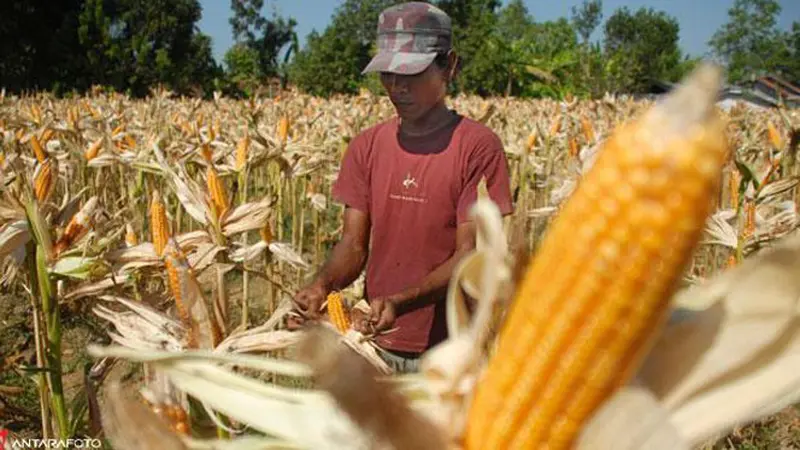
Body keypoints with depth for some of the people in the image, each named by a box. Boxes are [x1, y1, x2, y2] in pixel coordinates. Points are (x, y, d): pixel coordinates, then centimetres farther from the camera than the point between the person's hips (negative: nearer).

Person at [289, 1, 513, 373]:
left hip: (448, 353, -4)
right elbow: (353, 242, 1)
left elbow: (469, 257, -15)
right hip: (375, 344, 4)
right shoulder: (367, 146, 4)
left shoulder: (477, 146, -11)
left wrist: (401, 301, -29)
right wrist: (322, 284, -19)